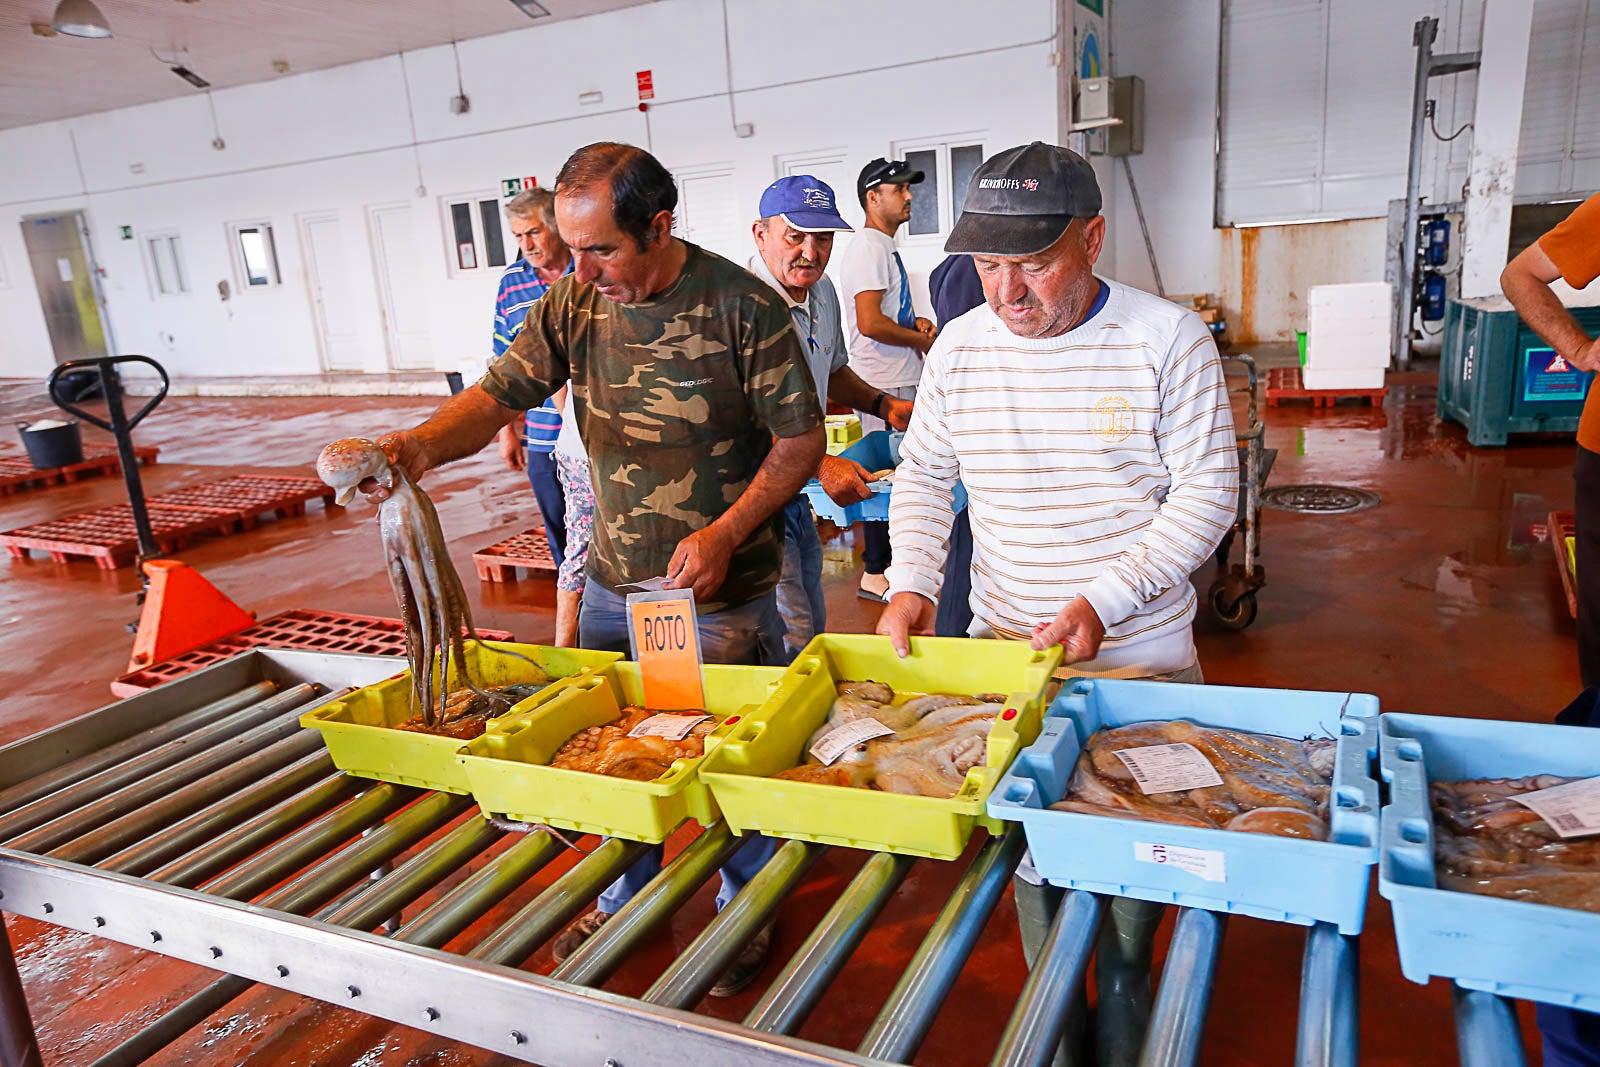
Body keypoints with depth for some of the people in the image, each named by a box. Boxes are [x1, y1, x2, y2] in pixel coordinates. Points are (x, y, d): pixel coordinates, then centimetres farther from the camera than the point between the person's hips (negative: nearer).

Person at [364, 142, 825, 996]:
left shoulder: (743, 307, -16)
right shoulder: (572, 304, -2)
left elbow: (800, 439, -11)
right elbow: (496, 395, -7)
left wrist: (725, 533, -20)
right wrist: (420, 444, -28)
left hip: (722, 595, -4)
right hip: (611, 583, 5)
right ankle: (628, 897, 43)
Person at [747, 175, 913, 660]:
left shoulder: (823, 293, 8)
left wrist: (884, 404, 8)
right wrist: (820, 465, -28)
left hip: (796, 498, 9)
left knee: (813, 632, 19)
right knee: (788, 645, -7)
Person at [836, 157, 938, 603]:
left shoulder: (884, 246, 18)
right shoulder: (868, 248, -14)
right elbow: (870, 322, -24)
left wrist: (914, 321, 9)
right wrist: (921, 337, -10)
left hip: (900, 382, 10)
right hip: (882, 386, -10)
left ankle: (889, 559, 28)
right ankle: (875, 574, 3)